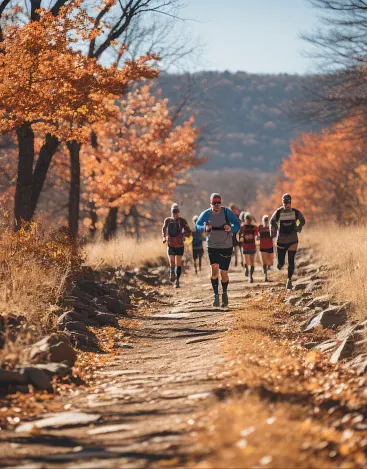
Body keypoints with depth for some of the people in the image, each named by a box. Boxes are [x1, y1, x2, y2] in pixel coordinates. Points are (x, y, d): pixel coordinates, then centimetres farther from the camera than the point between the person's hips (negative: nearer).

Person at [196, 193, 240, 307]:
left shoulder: (227, 212, -11)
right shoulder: (206, 213, -7)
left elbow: (237, 226, -6)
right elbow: (197, 225, 5)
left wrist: (231, 228, -29)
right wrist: (205, 228, -18)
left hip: (226, 246, -1)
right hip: (212, 246, 1)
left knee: (223, 272, 3)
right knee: (214, 268, -17)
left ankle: (224, 293, 29)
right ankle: (216, 295, -9)